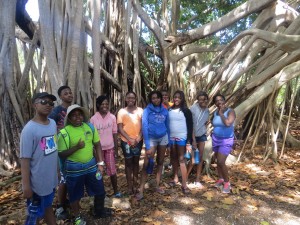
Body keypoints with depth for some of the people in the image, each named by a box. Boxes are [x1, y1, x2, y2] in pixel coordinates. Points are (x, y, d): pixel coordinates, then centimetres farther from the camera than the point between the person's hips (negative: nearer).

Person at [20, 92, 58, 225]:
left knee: (47, 206, 25)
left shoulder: (53, 123, 1)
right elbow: (25, 159, -19)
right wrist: (26, 185, -17)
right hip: (37, 182, -6)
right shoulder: (29, 129, -19)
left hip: (51, 179, 6)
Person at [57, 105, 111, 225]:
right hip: (74, 169, -4)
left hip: (91, 165, 4)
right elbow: (61, 154, -12)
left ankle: (99, 211, 45)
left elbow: (97, 145, 4)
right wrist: (76, 147, -26)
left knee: (100, 191, 17)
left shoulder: (90, 127, -3)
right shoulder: (64, 133, -14)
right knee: (75, 195, 16)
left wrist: (100, 163, -1)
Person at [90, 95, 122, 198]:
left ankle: (116, 191, 23)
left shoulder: (112, 117, -3)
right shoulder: (93, 118, -8)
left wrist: (116, 147, 1)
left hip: (109, 147, 1)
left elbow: (115, 133, 1)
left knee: (112, 170, 7)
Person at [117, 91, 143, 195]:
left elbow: (143, 125, 0)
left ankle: (135, 183, 28)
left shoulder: (140, 110, 1)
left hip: (138, 140, 2)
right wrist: (130, 139, -15)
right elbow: (120, 128, -6)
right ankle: (129, 185, 20)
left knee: (136, 161, 13)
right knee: (128, 162, 8)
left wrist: (138, 138, -13)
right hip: (126, 141, -1)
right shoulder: (122, 111, -3)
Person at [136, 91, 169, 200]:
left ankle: (157, 186, 26)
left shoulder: (165, 110, 2)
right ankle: (141, 190, 0)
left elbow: (167, 125, 10)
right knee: (146, 164, -8)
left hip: (163, 137, 4)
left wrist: (169, 141, 10)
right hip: (151, 138, -4)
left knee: (160, 162, 12)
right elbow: (144, 127, -14)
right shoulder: (147, 110, -9)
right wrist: (147, 146, -20)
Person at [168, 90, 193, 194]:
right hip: (171, 137, 4)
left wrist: (189, 142, -12)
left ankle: (184, 184, 2)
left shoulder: (186, 111, -5)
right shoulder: (169, 110, 6)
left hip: (182, 138, -4)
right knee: (173, 158, 13)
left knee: (181, 159, -3)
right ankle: (175, 178, 30)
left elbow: (190, 127, -7)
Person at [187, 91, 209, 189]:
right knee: (193, 159, -8)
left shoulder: (207, 110, 0)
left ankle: (197, 181, 19)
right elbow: (191, 125, -19)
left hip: (202, 135, 6)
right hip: (192, 136, -5)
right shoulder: (193, 108, -18)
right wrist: (193, 140, -20)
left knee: (200, 157, 7)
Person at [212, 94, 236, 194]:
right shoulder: (215, 112, 1)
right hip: (215, 139, 6)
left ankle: (227, 182, 9)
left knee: (221, 162, -11)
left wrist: (221, 113, -24)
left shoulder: (230, 111, -16)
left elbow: (228, 123, -33)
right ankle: (221, 179, 32)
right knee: (218, 161, 13)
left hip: (226, 140, -5)